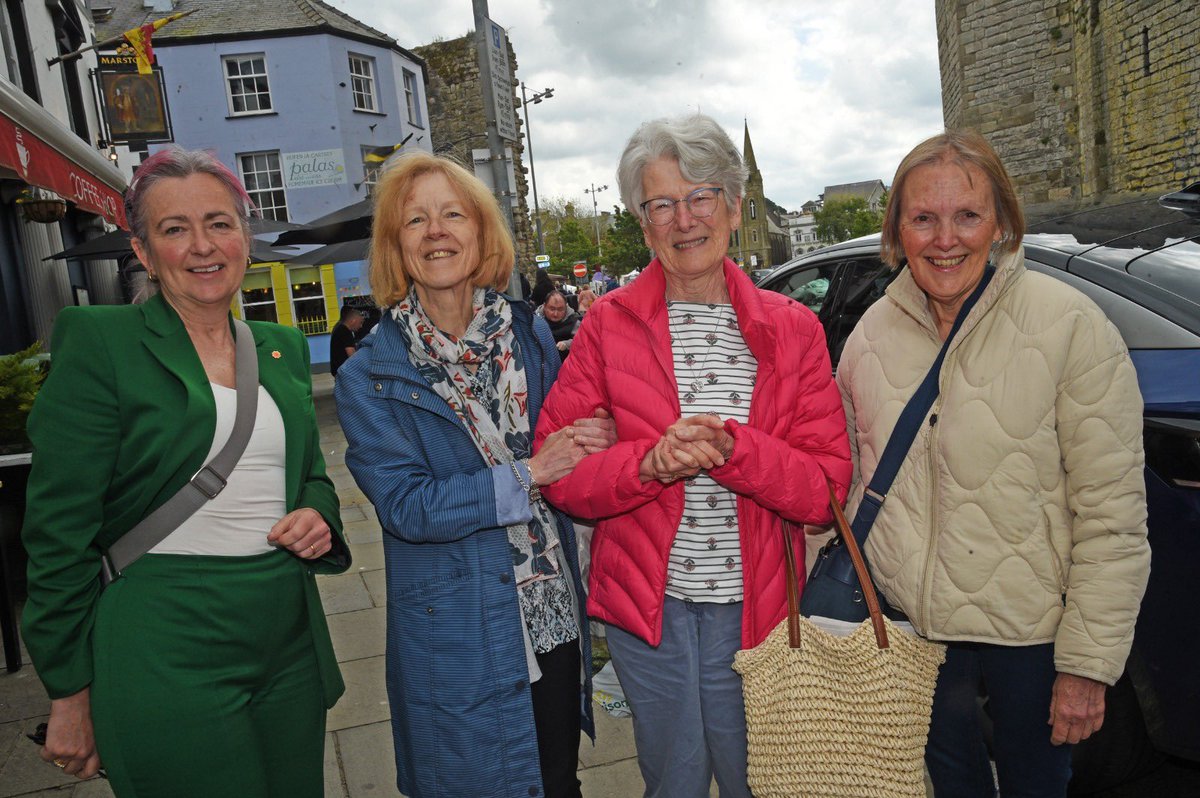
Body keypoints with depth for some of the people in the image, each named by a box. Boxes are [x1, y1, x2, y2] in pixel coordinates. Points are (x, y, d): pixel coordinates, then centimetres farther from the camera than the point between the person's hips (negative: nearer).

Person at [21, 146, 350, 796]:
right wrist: (70, 692, -6)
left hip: (290, 639, 6)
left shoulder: (283, 347, 8)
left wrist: (318, 514, -4)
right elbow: (61, 529, -8)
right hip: (167, 656, -5)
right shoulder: (99, 341, -8)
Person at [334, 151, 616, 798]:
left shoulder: (530, 333, 1)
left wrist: (588, 447, -10)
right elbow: (404, 505, -17)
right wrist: (528, 474, -23)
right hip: (458, 641, -3)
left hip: (554, 617, 4)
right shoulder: (369, 378, -9)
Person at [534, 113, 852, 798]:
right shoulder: (610, 324, -4)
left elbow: (828, 488, -7)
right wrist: (651, 463, -25)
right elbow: (560, 474, -6)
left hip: (755, 610, 1)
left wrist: (734, 449, -24)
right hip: (646, 611, 0)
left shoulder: (792, 329, -2)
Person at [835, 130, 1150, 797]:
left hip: (1032, 631, -3)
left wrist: (1089, 663, -14)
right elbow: (854, 483, 8)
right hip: (909, 623, 3)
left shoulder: (1070, 325, -15)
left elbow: (1113, 515, -14)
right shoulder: (872, 333, -2)